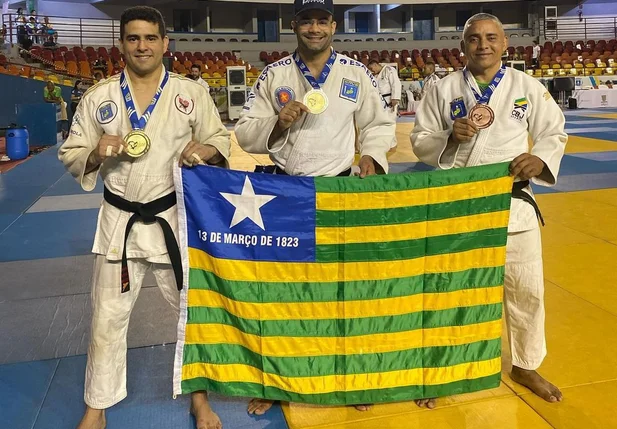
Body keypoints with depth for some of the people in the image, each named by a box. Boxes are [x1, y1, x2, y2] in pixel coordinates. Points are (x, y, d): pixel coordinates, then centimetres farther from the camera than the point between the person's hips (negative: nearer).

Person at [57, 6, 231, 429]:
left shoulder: (192, 92, -1)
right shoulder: (98, 97, 0)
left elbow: (221, 139, 5)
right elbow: (71, 156, 5)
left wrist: (206, 150, -17)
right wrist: (97, 153, -17)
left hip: (176, 217, 0)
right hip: (120, 220, 1)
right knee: (108, 316, 11)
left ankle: (198, 394, 35)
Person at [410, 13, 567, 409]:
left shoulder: (528, 87, 2)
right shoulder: (444, 89, 0)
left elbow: (555, 133, 8)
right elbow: (420, 141, 3)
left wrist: (540, 157, -14)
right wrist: (450, 137, -17)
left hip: (512, 201, 2)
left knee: (526, 288, 10)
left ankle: (526, 366, 35)